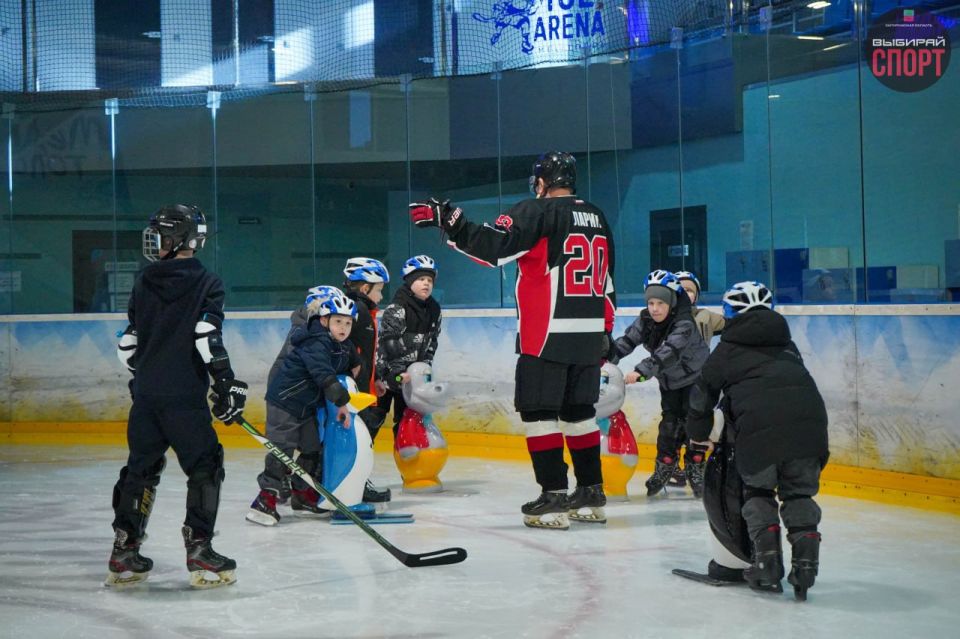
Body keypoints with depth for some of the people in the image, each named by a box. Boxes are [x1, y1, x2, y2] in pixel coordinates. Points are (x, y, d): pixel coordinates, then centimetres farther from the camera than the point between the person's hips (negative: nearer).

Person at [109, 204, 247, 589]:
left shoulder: (144, 282, 11)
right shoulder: (206, 283, -4)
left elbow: (129, 343, 16)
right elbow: (207, 338, -15)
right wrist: (227, 385, -12)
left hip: (146, 394, 5)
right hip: (185, 396, -5)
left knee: (141, 468, 15)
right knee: (205, 468, 3)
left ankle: (123, 555, 16)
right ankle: (199, 551, -5)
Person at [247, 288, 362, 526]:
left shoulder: (343, 346, 7)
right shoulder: (315, 344, -23)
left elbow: (352, 364, 28)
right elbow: (323, 375, -35)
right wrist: (341, 401, -35)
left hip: (307, 405, 9)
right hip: (284, 401, -9)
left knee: (314, 447, 11)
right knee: (283, 448, -13)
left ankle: (303, 496, 22)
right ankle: (265, 499, -10)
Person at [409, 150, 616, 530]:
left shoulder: (537, 212, -7)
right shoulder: (597, 219, 16)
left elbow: (494, 245, -22)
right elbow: (607, 282, 20)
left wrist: (448, 220, -20)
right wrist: (604, 333, 26)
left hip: (547, 337, -7)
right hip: (589, 337, 7)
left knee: (539, 411, -1)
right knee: (579, 411, 16)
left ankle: (554, 497, -5)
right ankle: (591, 494, 19)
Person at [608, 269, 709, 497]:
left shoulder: (684, 324, -34)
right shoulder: (645, 320, -13)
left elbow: (668, 353, -47)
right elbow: (627, 340, -18)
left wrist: (641, 372, -58)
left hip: (695, 377, -5)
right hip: (670, 381, 5)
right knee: (669, 421, 3)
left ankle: (695, 468, 7)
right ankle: (665, 466, 16)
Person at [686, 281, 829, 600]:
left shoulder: (726, 351, 21)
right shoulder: (787, 346, 31)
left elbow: (703, 395, 25)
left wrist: (699, 436, 40)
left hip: (759, 429, -3)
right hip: (808, 421, 3)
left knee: (758, 490, 18)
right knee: (800, 492, 17)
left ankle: (768, 561, 9)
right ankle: (805, 560, 5)